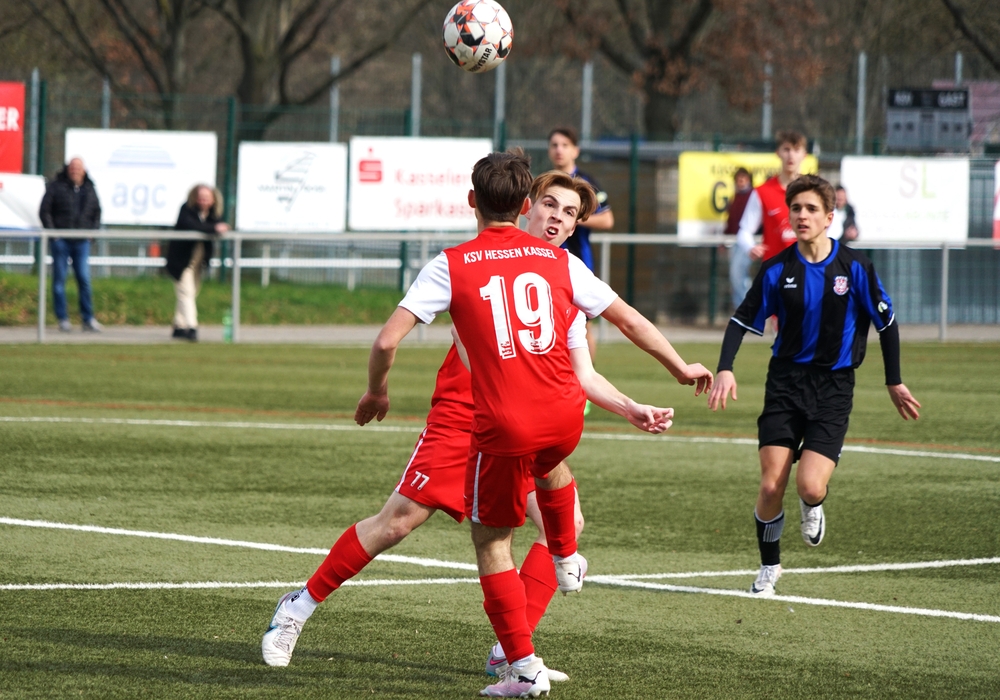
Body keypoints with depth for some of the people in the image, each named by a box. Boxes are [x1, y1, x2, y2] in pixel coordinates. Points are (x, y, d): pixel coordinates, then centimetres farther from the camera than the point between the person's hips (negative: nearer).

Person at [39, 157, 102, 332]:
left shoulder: (89, 189, 11)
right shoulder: (56, 187, 1)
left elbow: (97, 212, 20)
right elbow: (44, 211, -1)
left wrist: (93, 231, 6)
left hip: (81, 241, 2)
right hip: (60, 240, -2)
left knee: (84, 279, -1)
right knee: (59, 279, 0)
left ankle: (88, 318, 3)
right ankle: (63, 319, 4)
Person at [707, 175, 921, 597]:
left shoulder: (854, 268, -5)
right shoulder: (777, 270, -3)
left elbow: (886, 322, 5)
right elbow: (742, 321, 2)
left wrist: (894, 383, 9)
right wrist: (725, 369, -14)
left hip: (833, 387, -1)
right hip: (786, 381, 1)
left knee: (810, 486, -17)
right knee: (771, 486, -8)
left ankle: (813, 508, 22)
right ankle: (769, 567, 15)